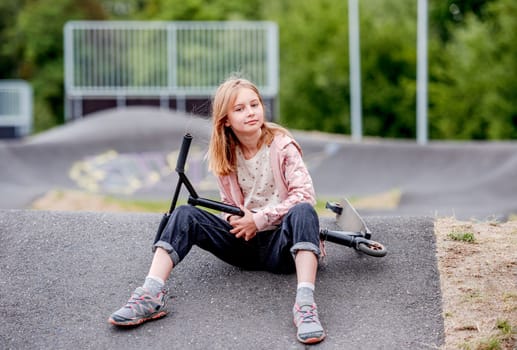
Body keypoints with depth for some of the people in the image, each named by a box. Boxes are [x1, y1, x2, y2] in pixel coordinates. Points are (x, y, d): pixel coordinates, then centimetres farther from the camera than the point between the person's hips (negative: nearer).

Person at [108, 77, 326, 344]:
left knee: (303, 211, -36)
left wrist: (259, 219, -16)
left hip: (279, 243, -4)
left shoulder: (282, 146, -6)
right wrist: (236, 222, -9)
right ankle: (151, 296, -31)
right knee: (185, 215, -15)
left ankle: (305, 304, -50)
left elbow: (304, 195, -15)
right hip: (245, 242, 4)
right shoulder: (225, 155, 6)